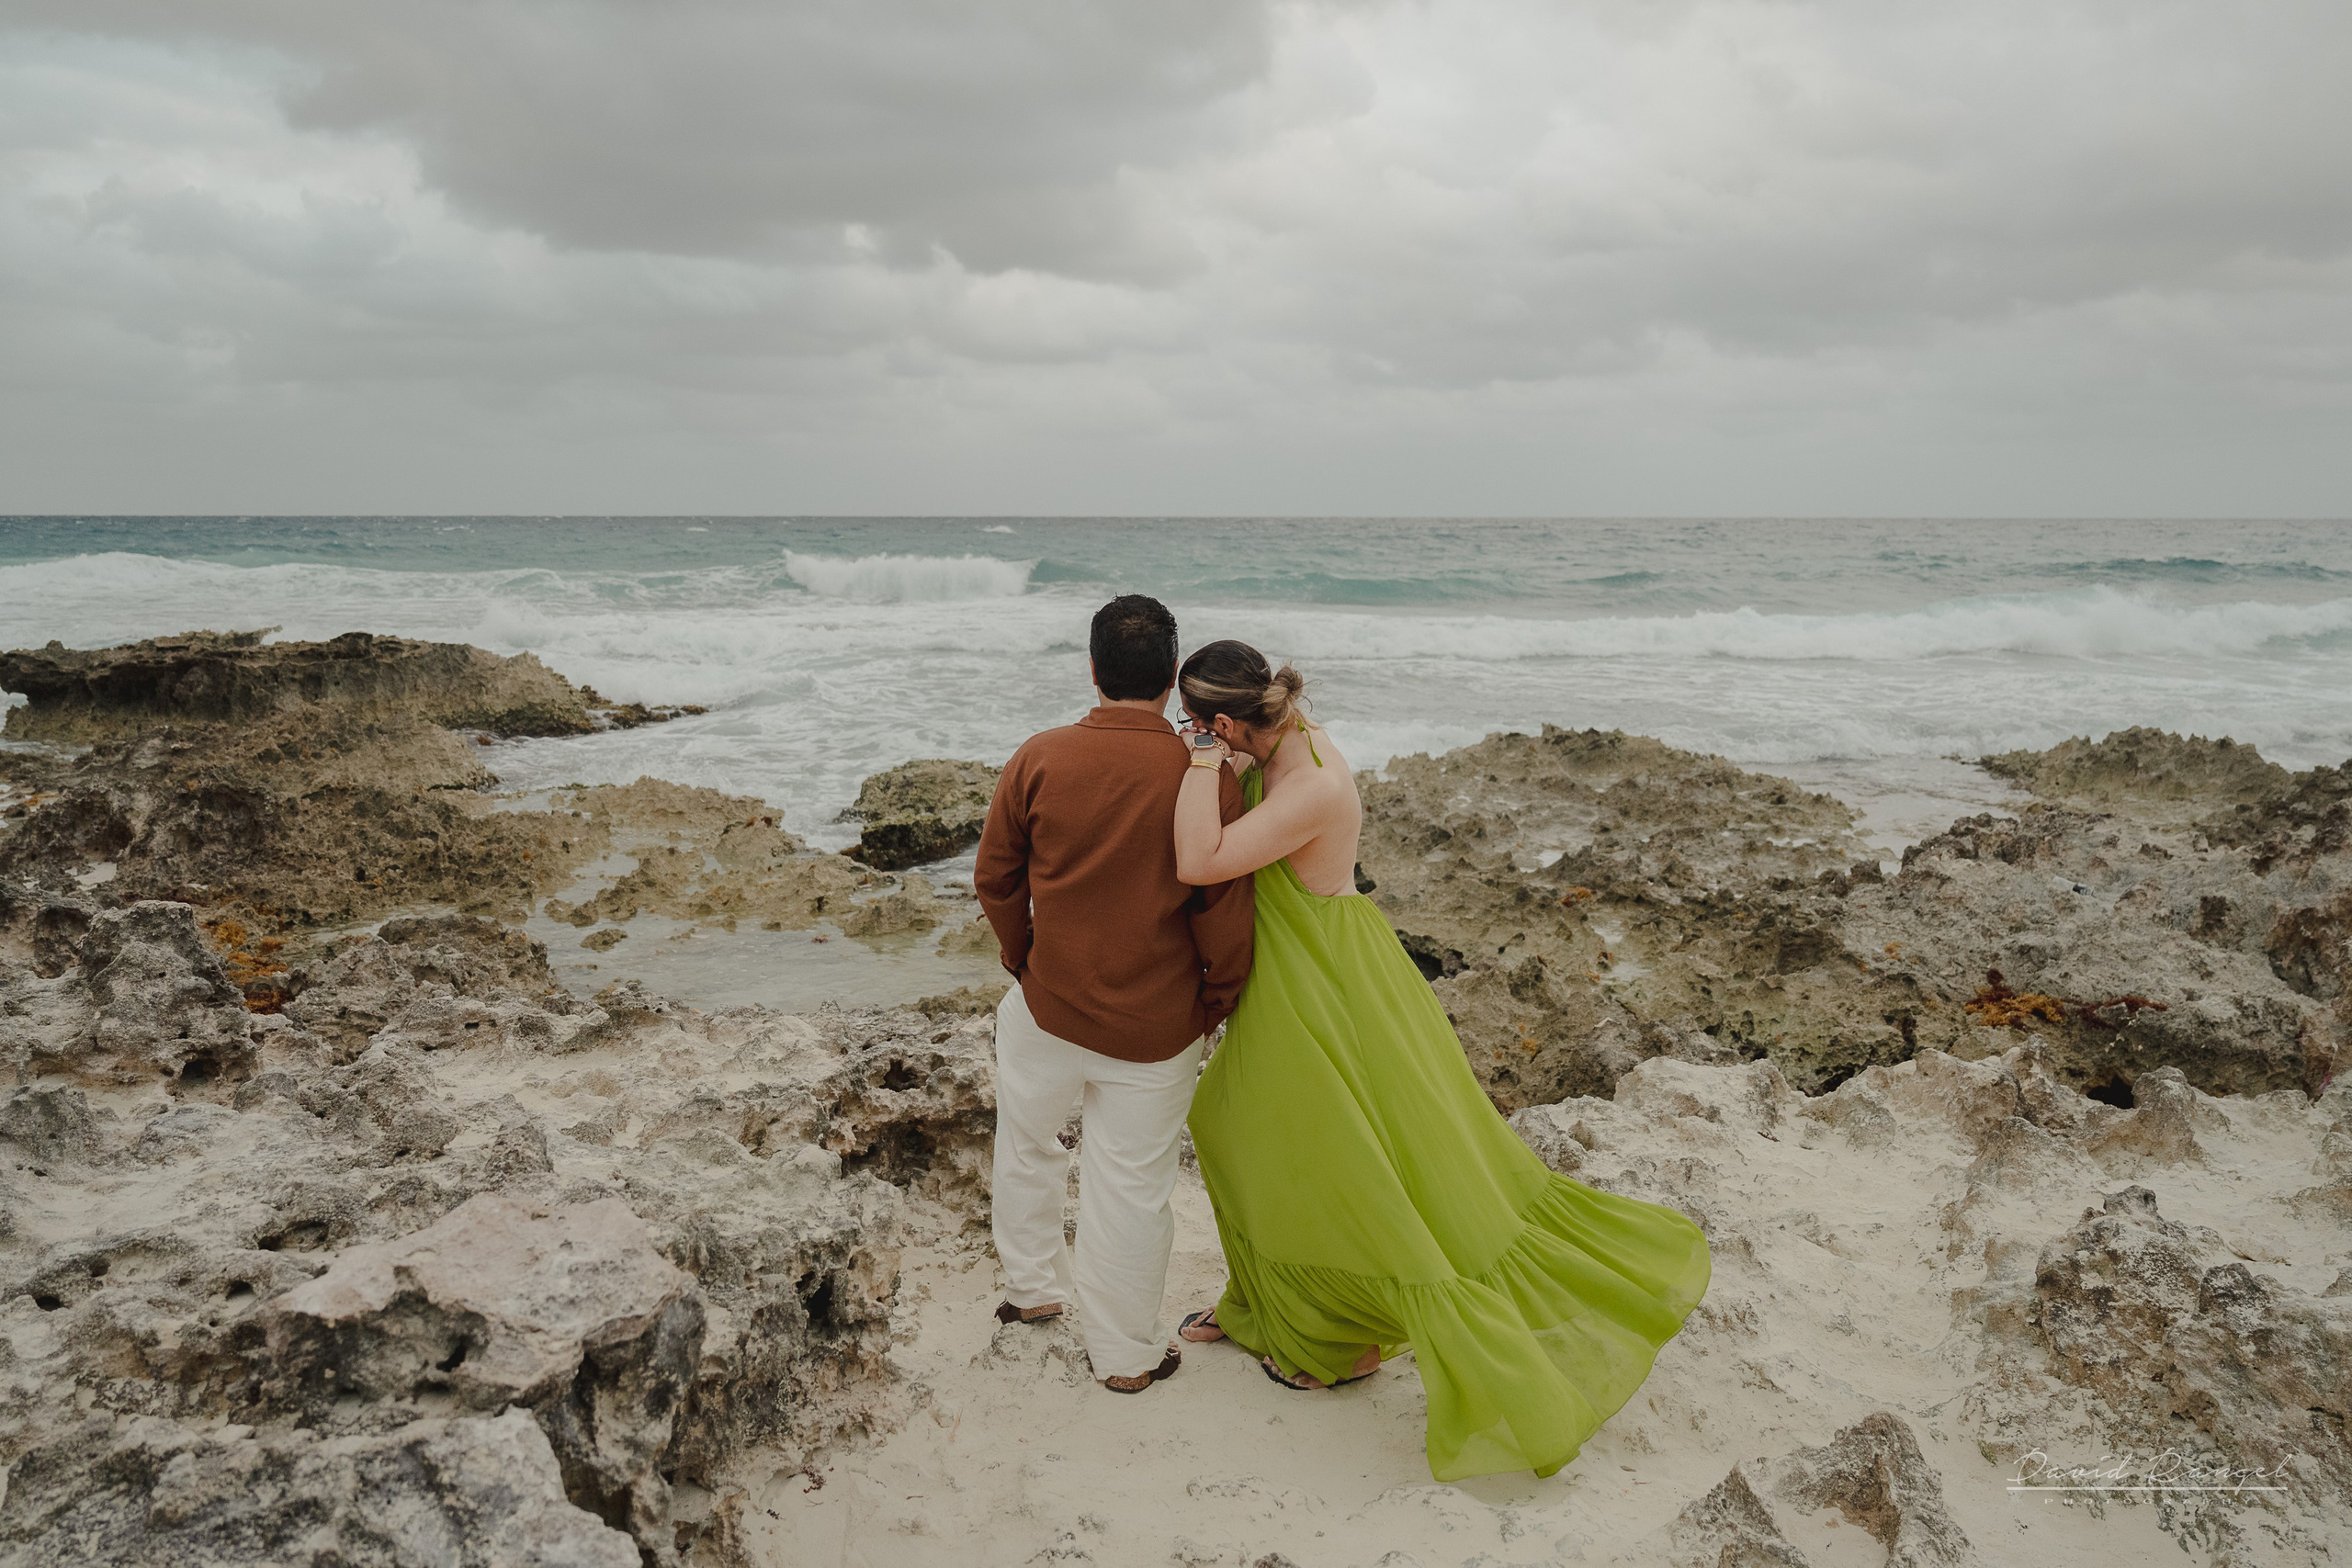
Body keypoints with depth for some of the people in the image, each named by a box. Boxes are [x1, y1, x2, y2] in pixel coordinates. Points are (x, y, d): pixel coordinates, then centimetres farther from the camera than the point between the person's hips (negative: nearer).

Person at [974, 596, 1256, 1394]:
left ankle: (1032, 1285, 45)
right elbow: (1222, 911, -13)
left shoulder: (1040, 758, -9)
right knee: (1132, 1181, 11)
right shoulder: (1205, 778, -16)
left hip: (1047, 1002, 2)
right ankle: (1126, 1354, 28)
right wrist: (1220, 997, 5)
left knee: (1027, 1142, 27)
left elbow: (995, 879, 0)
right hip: (1156, 1027, -2)